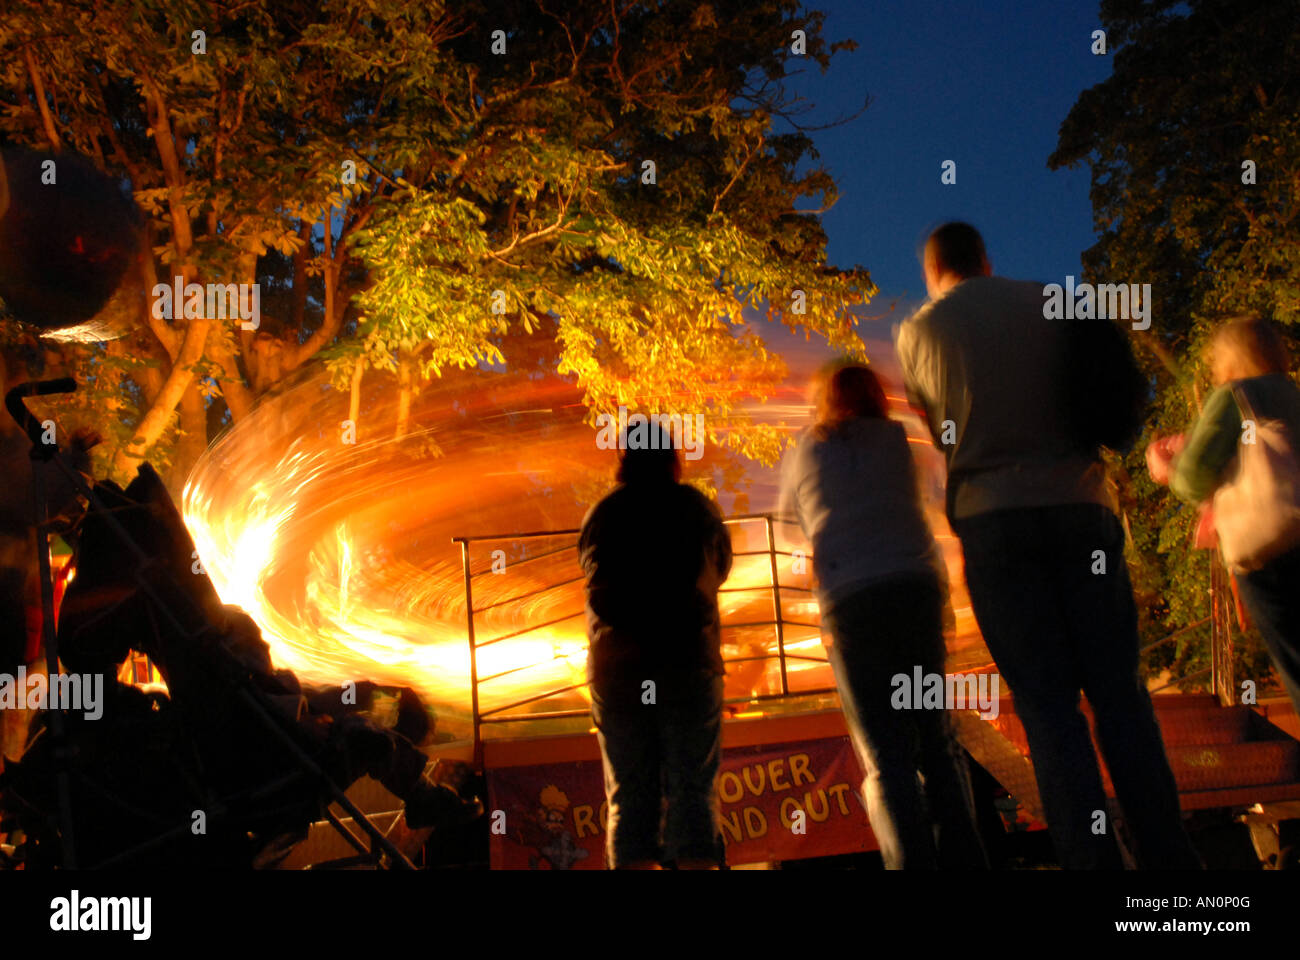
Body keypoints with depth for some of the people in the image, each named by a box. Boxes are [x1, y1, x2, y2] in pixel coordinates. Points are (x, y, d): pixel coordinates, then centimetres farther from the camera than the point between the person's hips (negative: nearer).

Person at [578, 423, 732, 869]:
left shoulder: (600, 515, 8)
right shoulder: (695, 507, 6)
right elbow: (720, 569, 20)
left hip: (615, 668, 1)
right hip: (689, 662, -1)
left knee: (628, 798, 2)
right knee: (693, 791, -1)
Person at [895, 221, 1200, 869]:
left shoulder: (918, 333, 6)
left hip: (993, 519, -1)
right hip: (1080, 506, 1)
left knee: (1047, 704, -2)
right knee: (1118, 692, 4)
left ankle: (1093, 859, -7)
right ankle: (1168, 857, 0)